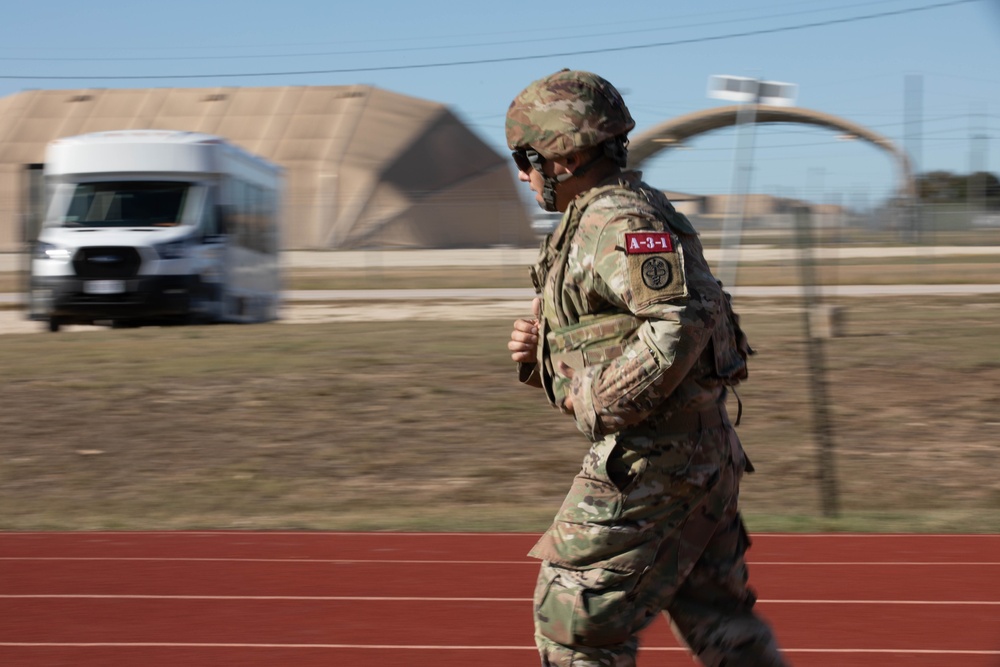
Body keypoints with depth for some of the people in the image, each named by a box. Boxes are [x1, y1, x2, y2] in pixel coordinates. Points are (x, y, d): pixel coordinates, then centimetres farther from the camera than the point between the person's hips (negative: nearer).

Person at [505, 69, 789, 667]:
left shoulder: (620, 222, -16)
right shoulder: (594, 221, 18)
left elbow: (683, 321, -29)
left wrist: (596, 401, -21)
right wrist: (539, 353, 6)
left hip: (651, 456, -10)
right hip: (695, 452, 10)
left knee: (575, 611, -1)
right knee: (715, 617, 11)